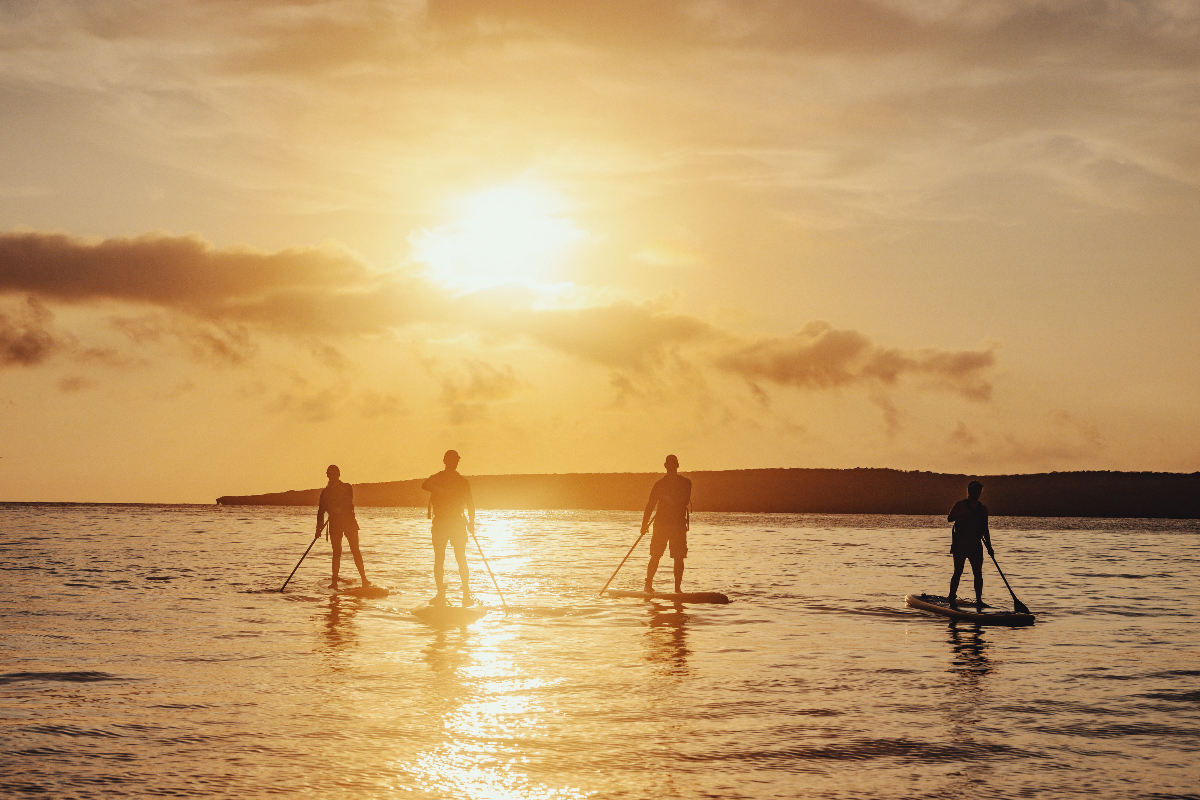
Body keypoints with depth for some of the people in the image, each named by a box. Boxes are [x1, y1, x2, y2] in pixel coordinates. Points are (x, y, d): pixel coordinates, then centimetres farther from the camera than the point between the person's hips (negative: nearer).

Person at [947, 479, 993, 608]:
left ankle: (979, 599, 3)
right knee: (958, 572, -6)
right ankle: (952, 599, -1)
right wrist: (962, 514, -31)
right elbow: (949, 517, -13)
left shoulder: (983, 508, 16)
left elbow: (985, 530, 19)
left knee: (978, 573, -1)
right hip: (960, 544, -4)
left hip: (976, 545, 4)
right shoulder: (961, 505, 1)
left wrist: (989, 546, 11)